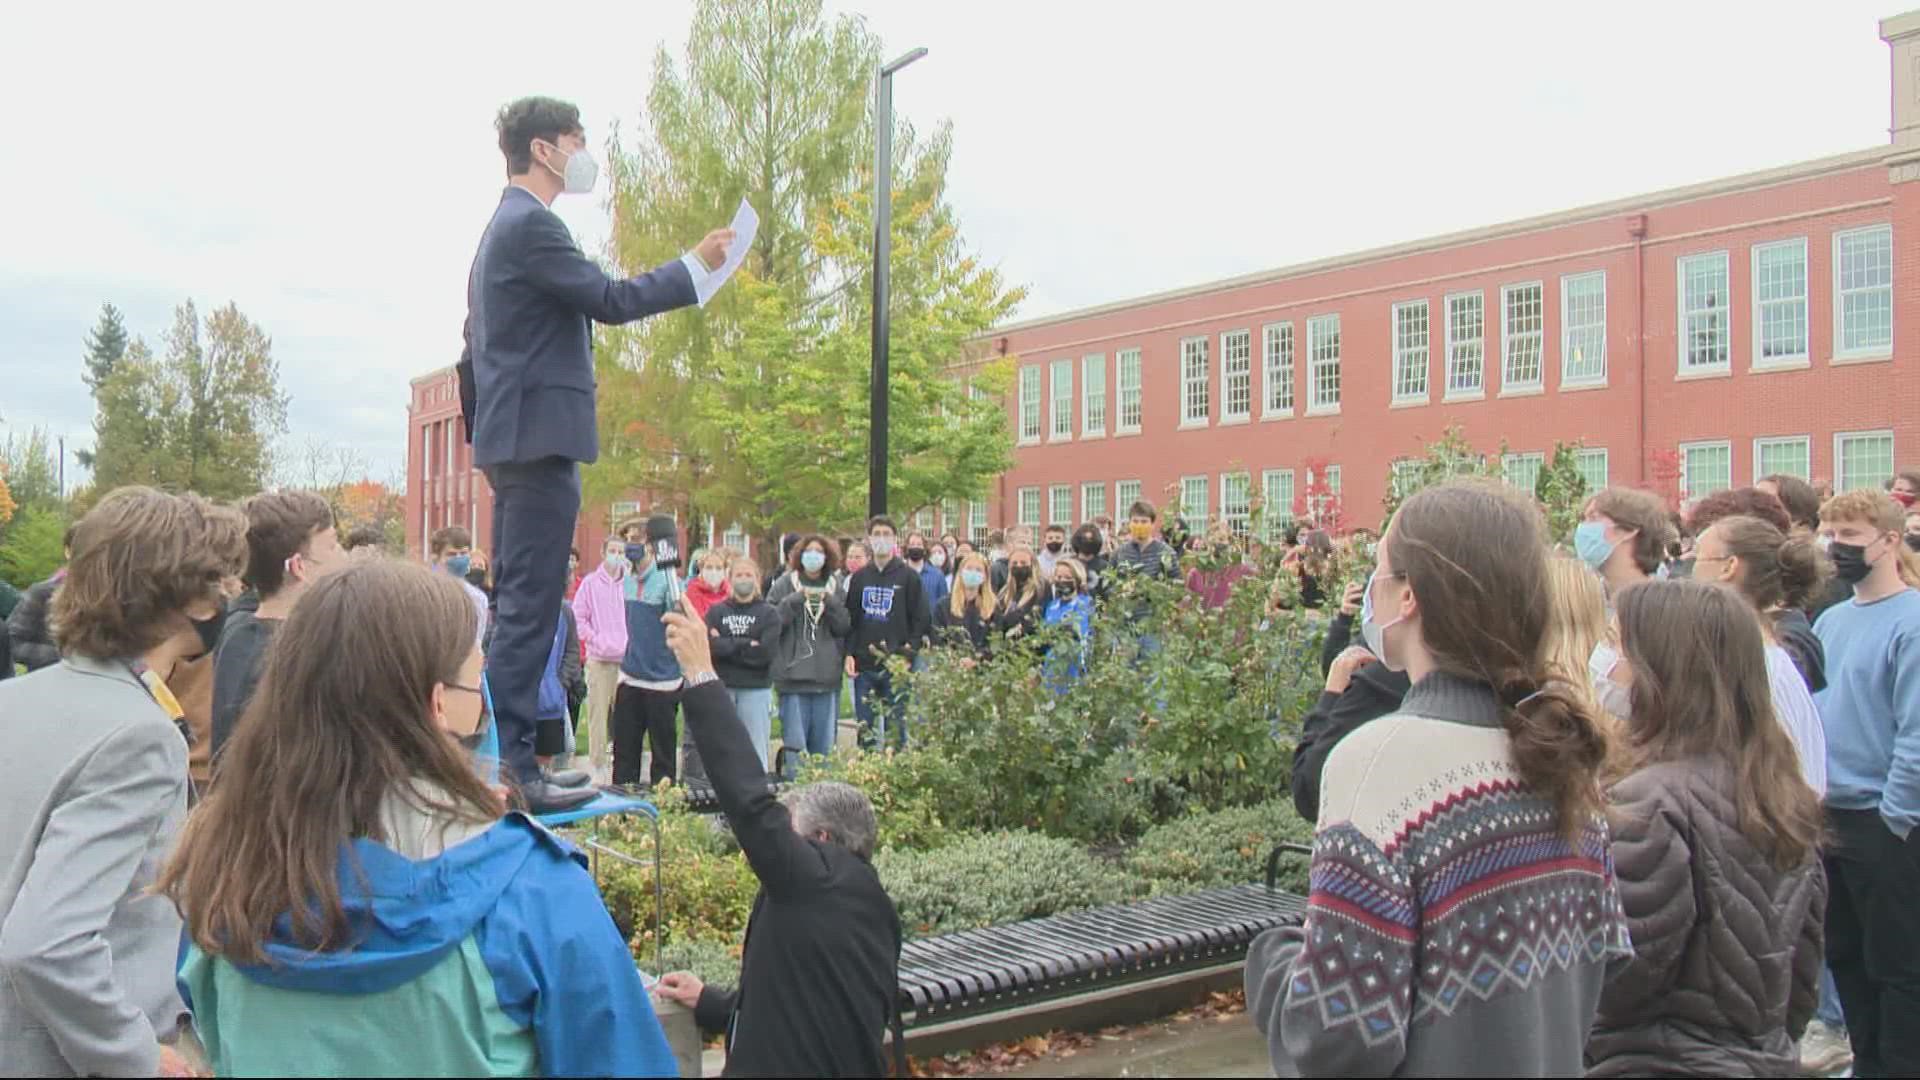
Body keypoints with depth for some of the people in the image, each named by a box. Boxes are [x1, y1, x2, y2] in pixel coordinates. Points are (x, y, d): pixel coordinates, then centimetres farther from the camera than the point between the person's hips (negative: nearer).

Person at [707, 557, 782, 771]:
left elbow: (765, 653, -10)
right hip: (721, 688, 2)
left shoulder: (769, 614, 4)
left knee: (756, 753, 0)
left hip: (756, 689, -2)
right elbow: (710, 646, -7)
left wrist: (727, 646, -6)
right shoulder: (716, 611, 9)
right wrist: (746, 645, -11)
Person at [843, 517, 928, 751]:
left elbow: (922, 618, -1)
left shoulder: (908, 576, 1)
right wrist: (849, 653, 0)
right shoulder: (859, 577, 11)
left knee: (896, 727, 0)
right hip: (864, 665, 3)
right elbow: (849, 618, 11)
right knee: (864, 728, 6)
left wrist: (908, 651, -10)